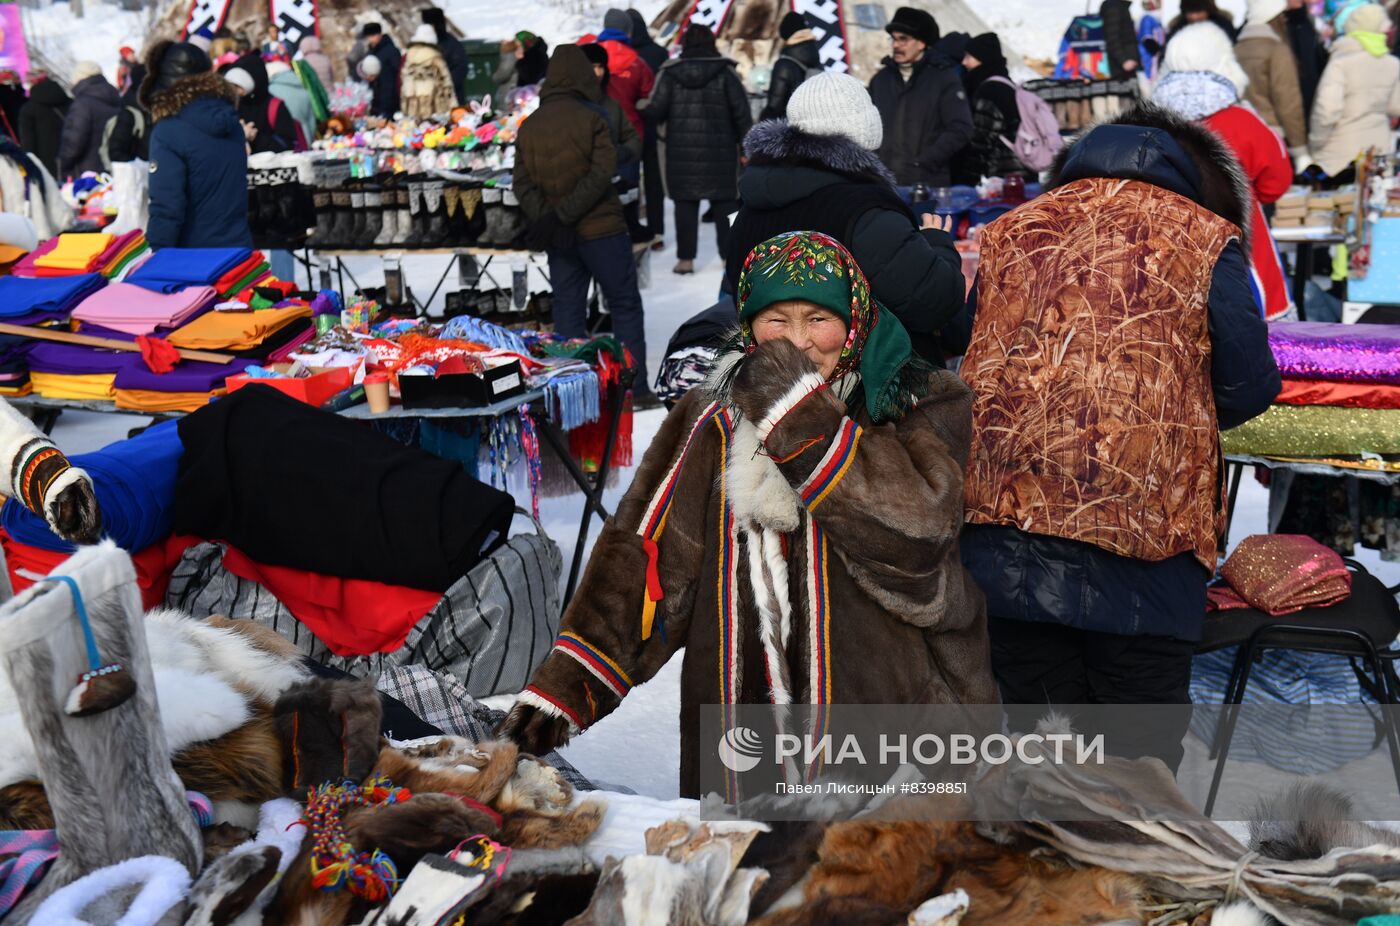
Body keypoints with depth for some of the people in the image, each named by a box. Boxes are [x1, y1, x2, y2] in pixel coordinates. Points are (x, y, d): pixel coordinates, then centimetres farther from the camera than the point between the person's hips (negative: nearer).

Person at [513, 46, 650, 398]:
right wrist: (563, 216, -17)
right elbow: (601, 173, -17)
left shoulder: (529, 126, 7)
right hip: (601, 229, -4)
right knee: (625, 305, 5)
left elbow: (523, 184, 1)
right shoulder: (591, 117, -8)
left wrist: (545, 218, -10)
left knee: (567, 309, 11)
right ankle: (634, 388, 5)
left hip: (558, 237, 5)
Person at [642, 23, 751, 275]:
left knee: (685, 203, 7)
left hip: (681, 151, 0)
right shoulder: (725, 71, -3)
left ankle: (685, 258, 6)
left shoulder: (669, 73, -3)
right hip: (719, 151, 0)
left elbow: (654, 112, -5)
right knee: (724, 202, 10)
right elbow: (741, 112, -4)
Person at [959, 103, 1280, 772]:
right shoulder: (1206, 240, 4)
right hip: (1144, 513, -3)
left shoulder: (1009, 232, 15)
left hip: (1004, 513, 4)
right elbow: (1249, 388, 3)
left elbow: (969, 364, 17)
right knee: (1141, 756, 8)